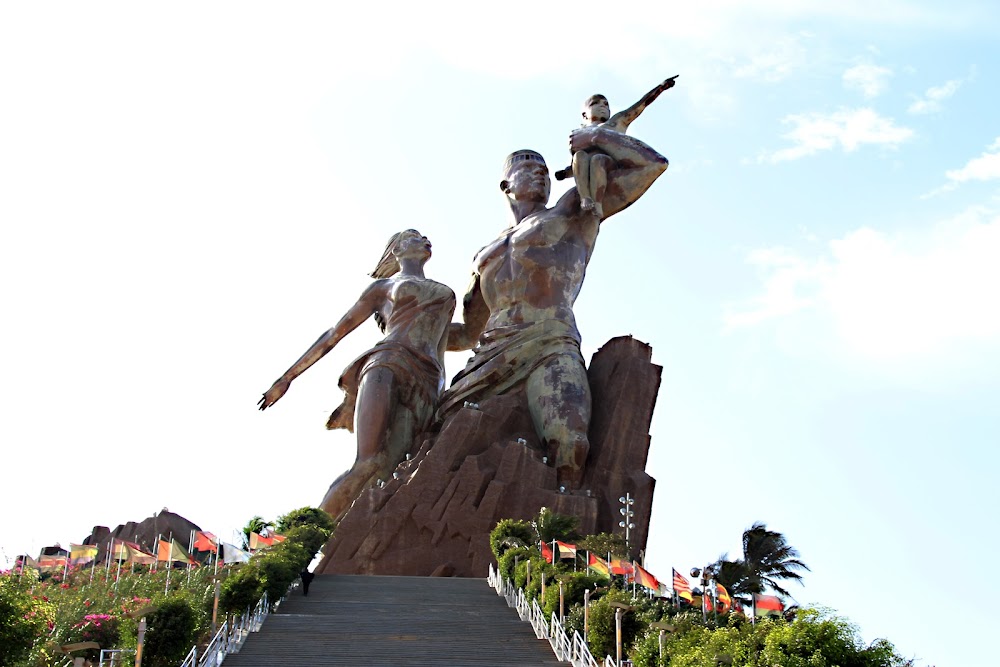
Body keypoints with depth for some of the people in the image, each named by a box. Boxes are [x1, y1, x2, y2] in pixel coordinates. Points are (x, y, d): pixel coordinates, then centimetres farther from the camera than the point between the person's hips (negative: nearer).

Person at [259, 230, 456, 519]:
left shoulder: (447, 295, 36)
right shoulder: (382, 287, 25)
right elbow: (334, 333, 25)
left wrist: (443, 407, 18)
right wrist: (287, 377, 22)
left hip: (424, 388, 3)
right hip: (387, 363, -3)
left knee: (381, 472, -23)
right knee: (369, 465, -28)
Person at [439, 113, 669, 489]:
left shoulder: (574, 212, 22)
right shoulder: (485, 257, 35)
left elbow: (652, 164, 18)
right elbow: (468, 334, 37)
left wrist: (597, 135, 26)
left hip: (550, 349, -5)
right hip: (488, 360, 6)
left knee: (568, 444, -34)